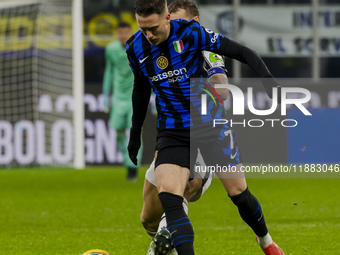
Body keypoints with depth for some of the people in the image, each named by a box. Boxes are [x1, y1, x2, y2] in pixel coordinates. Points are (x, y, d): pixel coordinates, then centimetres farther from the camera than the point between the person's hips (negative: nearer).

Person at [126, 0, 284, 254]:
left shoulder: (191, 32, -17)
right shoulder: (136, 48, -5)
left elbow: (242, 53, -11)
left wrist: (270, 82, -22)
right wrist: (135, 133, 21)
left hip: (211, 124, -2)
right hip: (172, 131, 2)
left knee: (239, 192, 7)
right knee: (167, 194, -22)